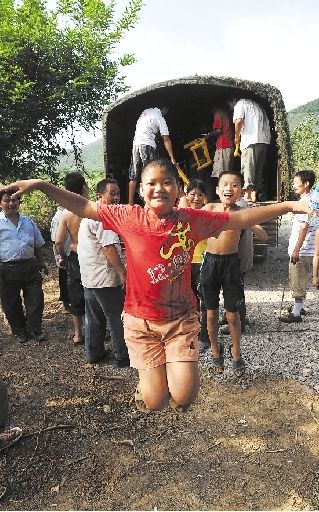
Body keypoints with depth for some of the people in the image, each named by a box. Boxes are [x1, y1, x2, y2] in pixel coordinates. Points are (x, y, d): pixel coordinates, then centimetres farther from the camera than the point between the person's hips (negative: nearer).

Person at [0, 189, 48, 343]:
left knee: (35, 299, 5)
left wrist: (41, 262, 21)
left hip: (30, 266, 3)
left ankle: (35, 330, 20)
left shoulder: (28, 221, 11)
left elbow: (37, 244, 20)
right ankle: (19, 332, 26)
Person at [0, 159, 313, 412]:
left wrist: (288, 205, -4)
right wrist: (40, 185, -7)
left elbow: (241, 218, -2)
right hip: (141, 320, 0)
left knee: (184, 397, -5)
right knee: (154, 402, 2)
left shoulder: (193, 220, -7)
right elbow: (83, 207, -1)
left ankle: (179, 368, 31)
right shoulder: (129, 218, -8)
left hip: (181, 318, 1)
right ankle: (149, 377, 39)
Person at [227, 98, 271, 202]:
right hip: (265, 140, 8)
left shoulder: (240, 104, 6)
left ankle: (248, 193, -13)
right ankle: (256, 192, 12)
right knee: (258, 168, 11)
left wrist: (237, 137, 1)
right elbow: (266, 122, 24)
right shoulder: (255, 104, 30)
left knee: (248, 167, -7)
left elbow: (239, 122, -13)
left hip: (252, 140, -8)